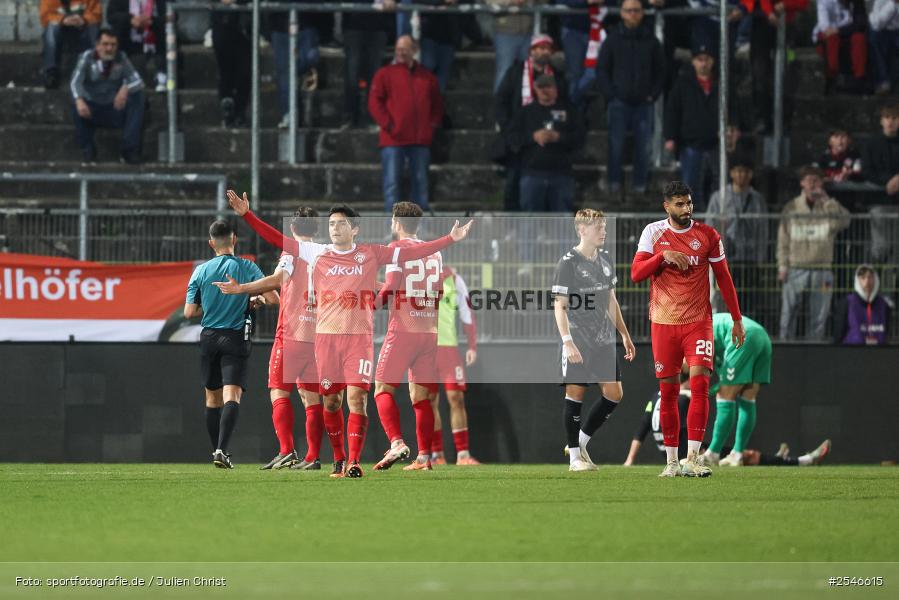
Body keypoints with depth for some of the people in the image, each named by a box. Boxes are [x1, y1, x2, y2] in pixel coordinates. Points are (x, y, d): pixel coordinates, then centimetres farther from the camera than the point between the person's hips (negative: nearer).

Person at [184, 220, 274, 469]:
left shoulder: (201, 271, 1)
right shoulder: (247, 267, -5)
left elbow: (189, 312, 1)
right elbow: (273, 298, -6)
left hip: (209, 337, 3)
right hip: (236, 337, -3)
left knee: (213, 397, 15)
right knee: (232, 394, -10)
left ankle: (217, 450, 20)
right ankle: (222, 450, -26)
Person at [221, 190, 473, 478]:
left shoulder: (371, 254, 6)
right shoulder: (317, 253, 8)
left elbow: (413, 252, 4)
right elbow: (276, 239, 6)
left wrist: (451, 239, -2)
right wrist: (246, 214, -1)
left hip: (359, 336, -2)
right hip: (326, 335, 2)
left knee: (356, 397, -12)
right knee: (331, 400, 5)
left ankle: (353, 462, -13)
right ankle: (338, 459, 19)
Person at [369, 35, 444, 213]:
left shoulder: (427, 77, 14)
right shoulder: (386, 74, 4)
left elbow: (437, 103, 21)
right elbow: (375, 102, -2)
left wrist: (433, 123, 5)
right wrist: (387, 124, -11)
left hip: (420, 139, 3)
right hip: (394, 139, -3)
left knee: (421, 180, 8)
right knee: (392, 180, -6)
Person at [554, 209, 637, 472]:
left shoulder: (606, 259, 11)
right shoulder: (568, 263, -10)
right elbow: (559, 306, -12)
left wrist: (624, 334, 19)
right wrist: (567, 341, -21)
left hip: (604, 341, 7)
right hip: (577, 343, -7)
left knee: (614, 393, 4)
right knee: (575, 393, -3)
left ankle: (581, 441, 20)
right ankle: (575, 457, 6)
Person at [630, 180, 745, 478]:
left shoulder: (707, 235, 2)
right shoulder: (653, 233, 1)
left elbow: (723, 277, 9)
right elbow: (636, 273, -6)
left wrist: (737, 319, 8)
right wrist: (664, 255, -21)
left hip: (698, 321, -1)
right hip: (664, 322, 1)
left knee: (700, 381, -16)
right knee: (668, 390, 3)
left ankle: (693, 458, -18)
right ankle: (672, 461, 11)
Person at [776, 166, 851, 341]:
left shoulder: (829, 207, 4)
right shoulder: (791, 208, 7)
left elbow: (843, 221, -16)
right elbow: (783, 239, 9)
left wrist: (826, 200, -16)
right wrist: (782, 266, 1)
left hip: (821, 270, 0)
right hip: (796, 268, 0)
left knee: (818, 315, 1)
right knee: (788, 311, -3)